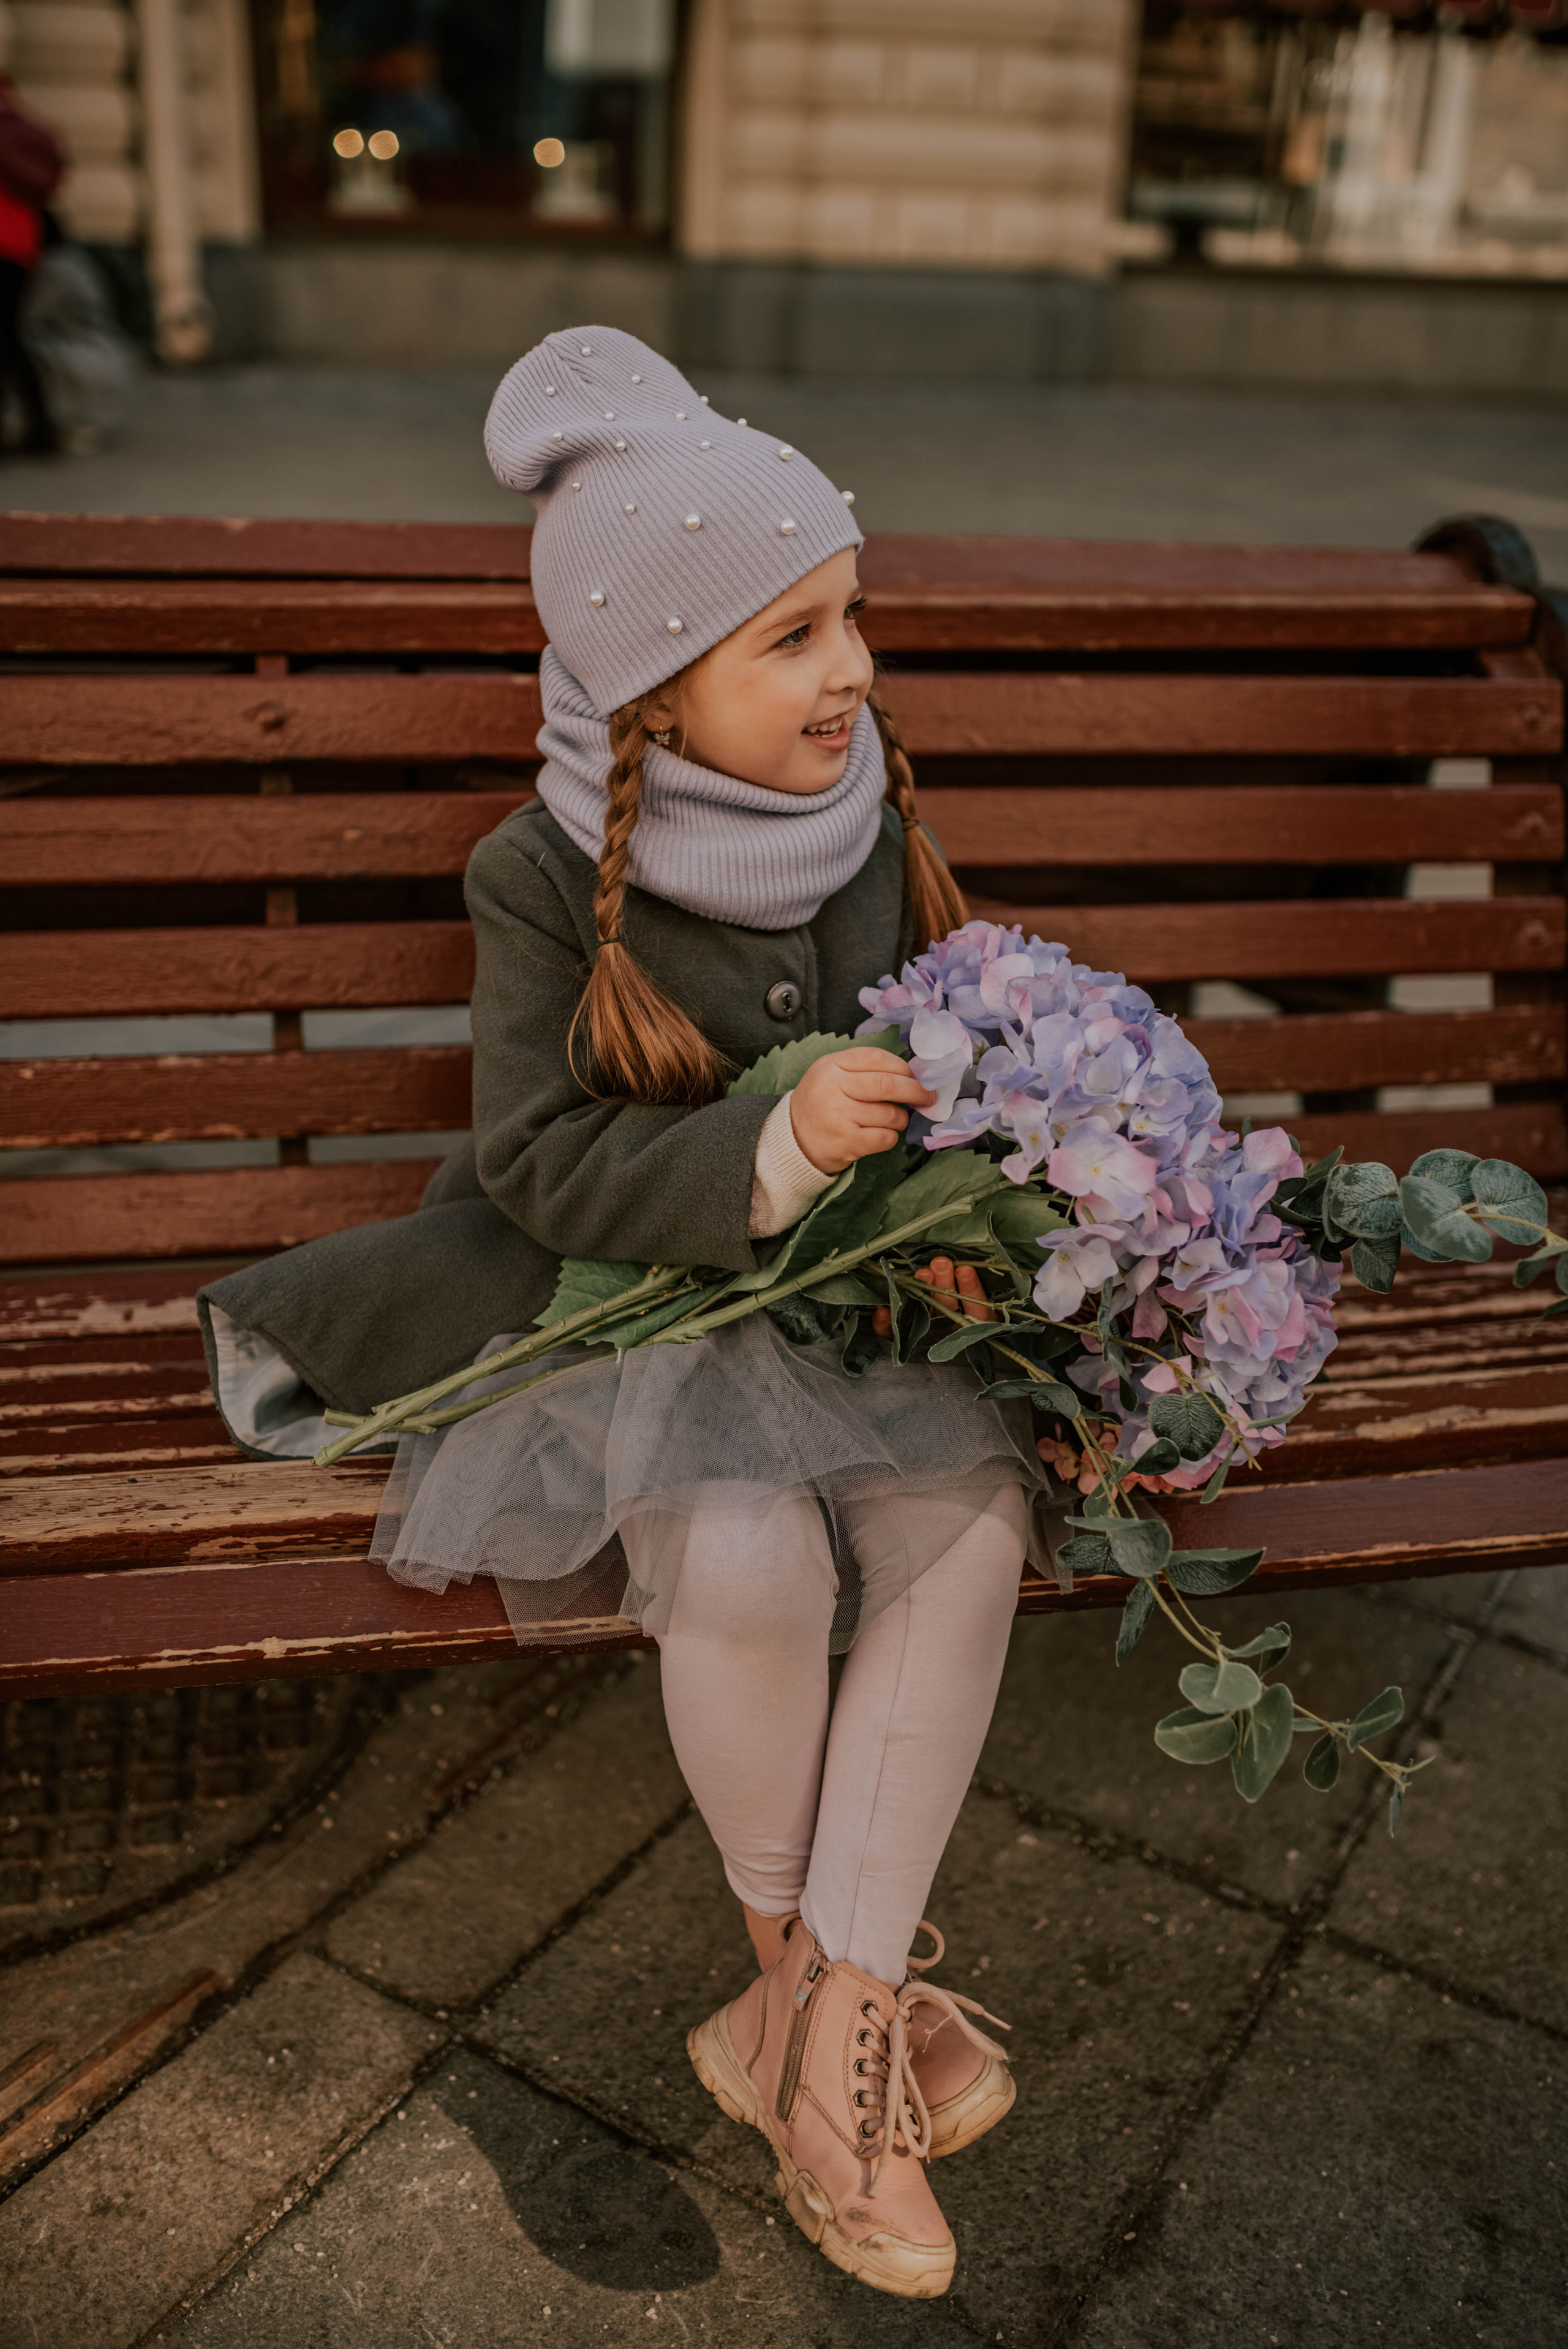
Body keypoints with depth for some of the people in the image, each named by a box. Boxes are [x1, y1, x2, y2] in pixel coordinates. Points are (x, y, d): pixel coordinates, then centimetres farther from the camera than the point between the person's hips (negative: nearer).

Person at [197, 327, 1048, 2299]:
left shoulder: (864, 818, 1)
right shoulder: (545, 879, -12)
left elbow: (934, 1062, 9)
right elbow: (544, 1159, -14)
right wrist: (775, 1146, -30)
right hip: (620, 1300, -4)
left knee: (972, 1509, -23)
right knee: (748, 1560, -30)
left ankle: (828, 2018, -10)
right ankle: (811, 1974, 1)